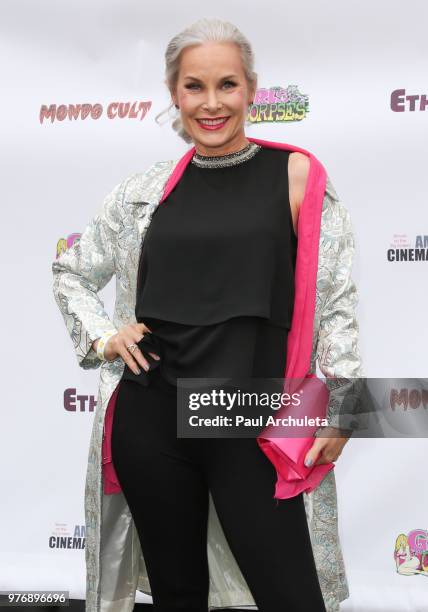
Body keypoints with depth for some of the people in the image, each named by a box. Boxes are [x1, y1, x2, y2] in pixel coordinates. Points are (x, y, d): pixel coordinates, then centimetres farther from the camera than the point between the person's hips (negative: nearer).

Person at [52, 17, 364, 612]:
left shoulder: (296, 176, -1)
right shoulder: (148, 189, 6)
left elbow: (336, 300, 0)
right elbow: (71, 272, 19)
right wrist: (103, 336, 4)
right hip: (150, 422, 3)